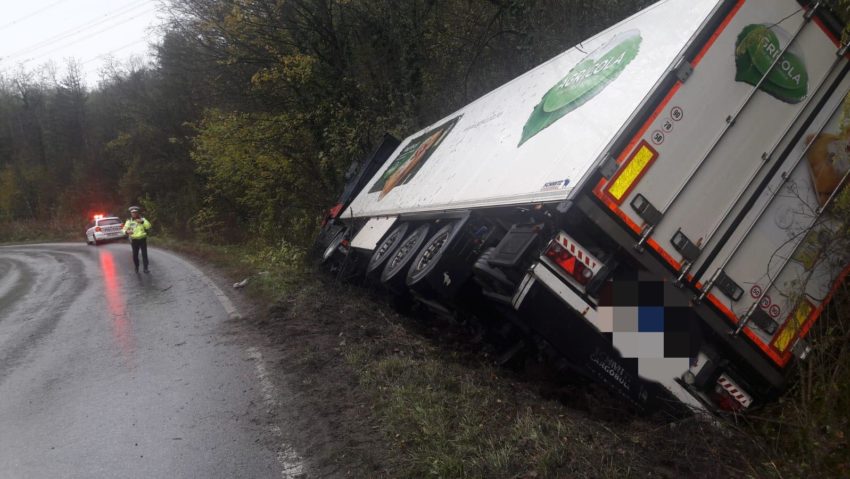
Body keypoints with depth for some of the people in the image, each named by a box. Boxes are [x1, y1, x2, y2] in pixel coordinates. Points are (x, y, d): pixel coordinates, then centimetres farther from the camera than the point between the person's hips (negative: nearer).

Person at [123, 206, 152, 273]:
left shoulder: (142, 219, 2)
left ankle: (146, 268, 0)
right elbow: (124, 229, -1)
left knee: (144, 254, -3)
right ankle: (136, 267, 20)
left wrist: (142, 222, -23)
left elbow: (148, 226, -10)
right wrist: (127, 232, -24)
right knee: (135, 255, 4)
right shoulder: (129, 221, 3)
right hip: (134, 240, 1)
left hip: (142, 239, -1)